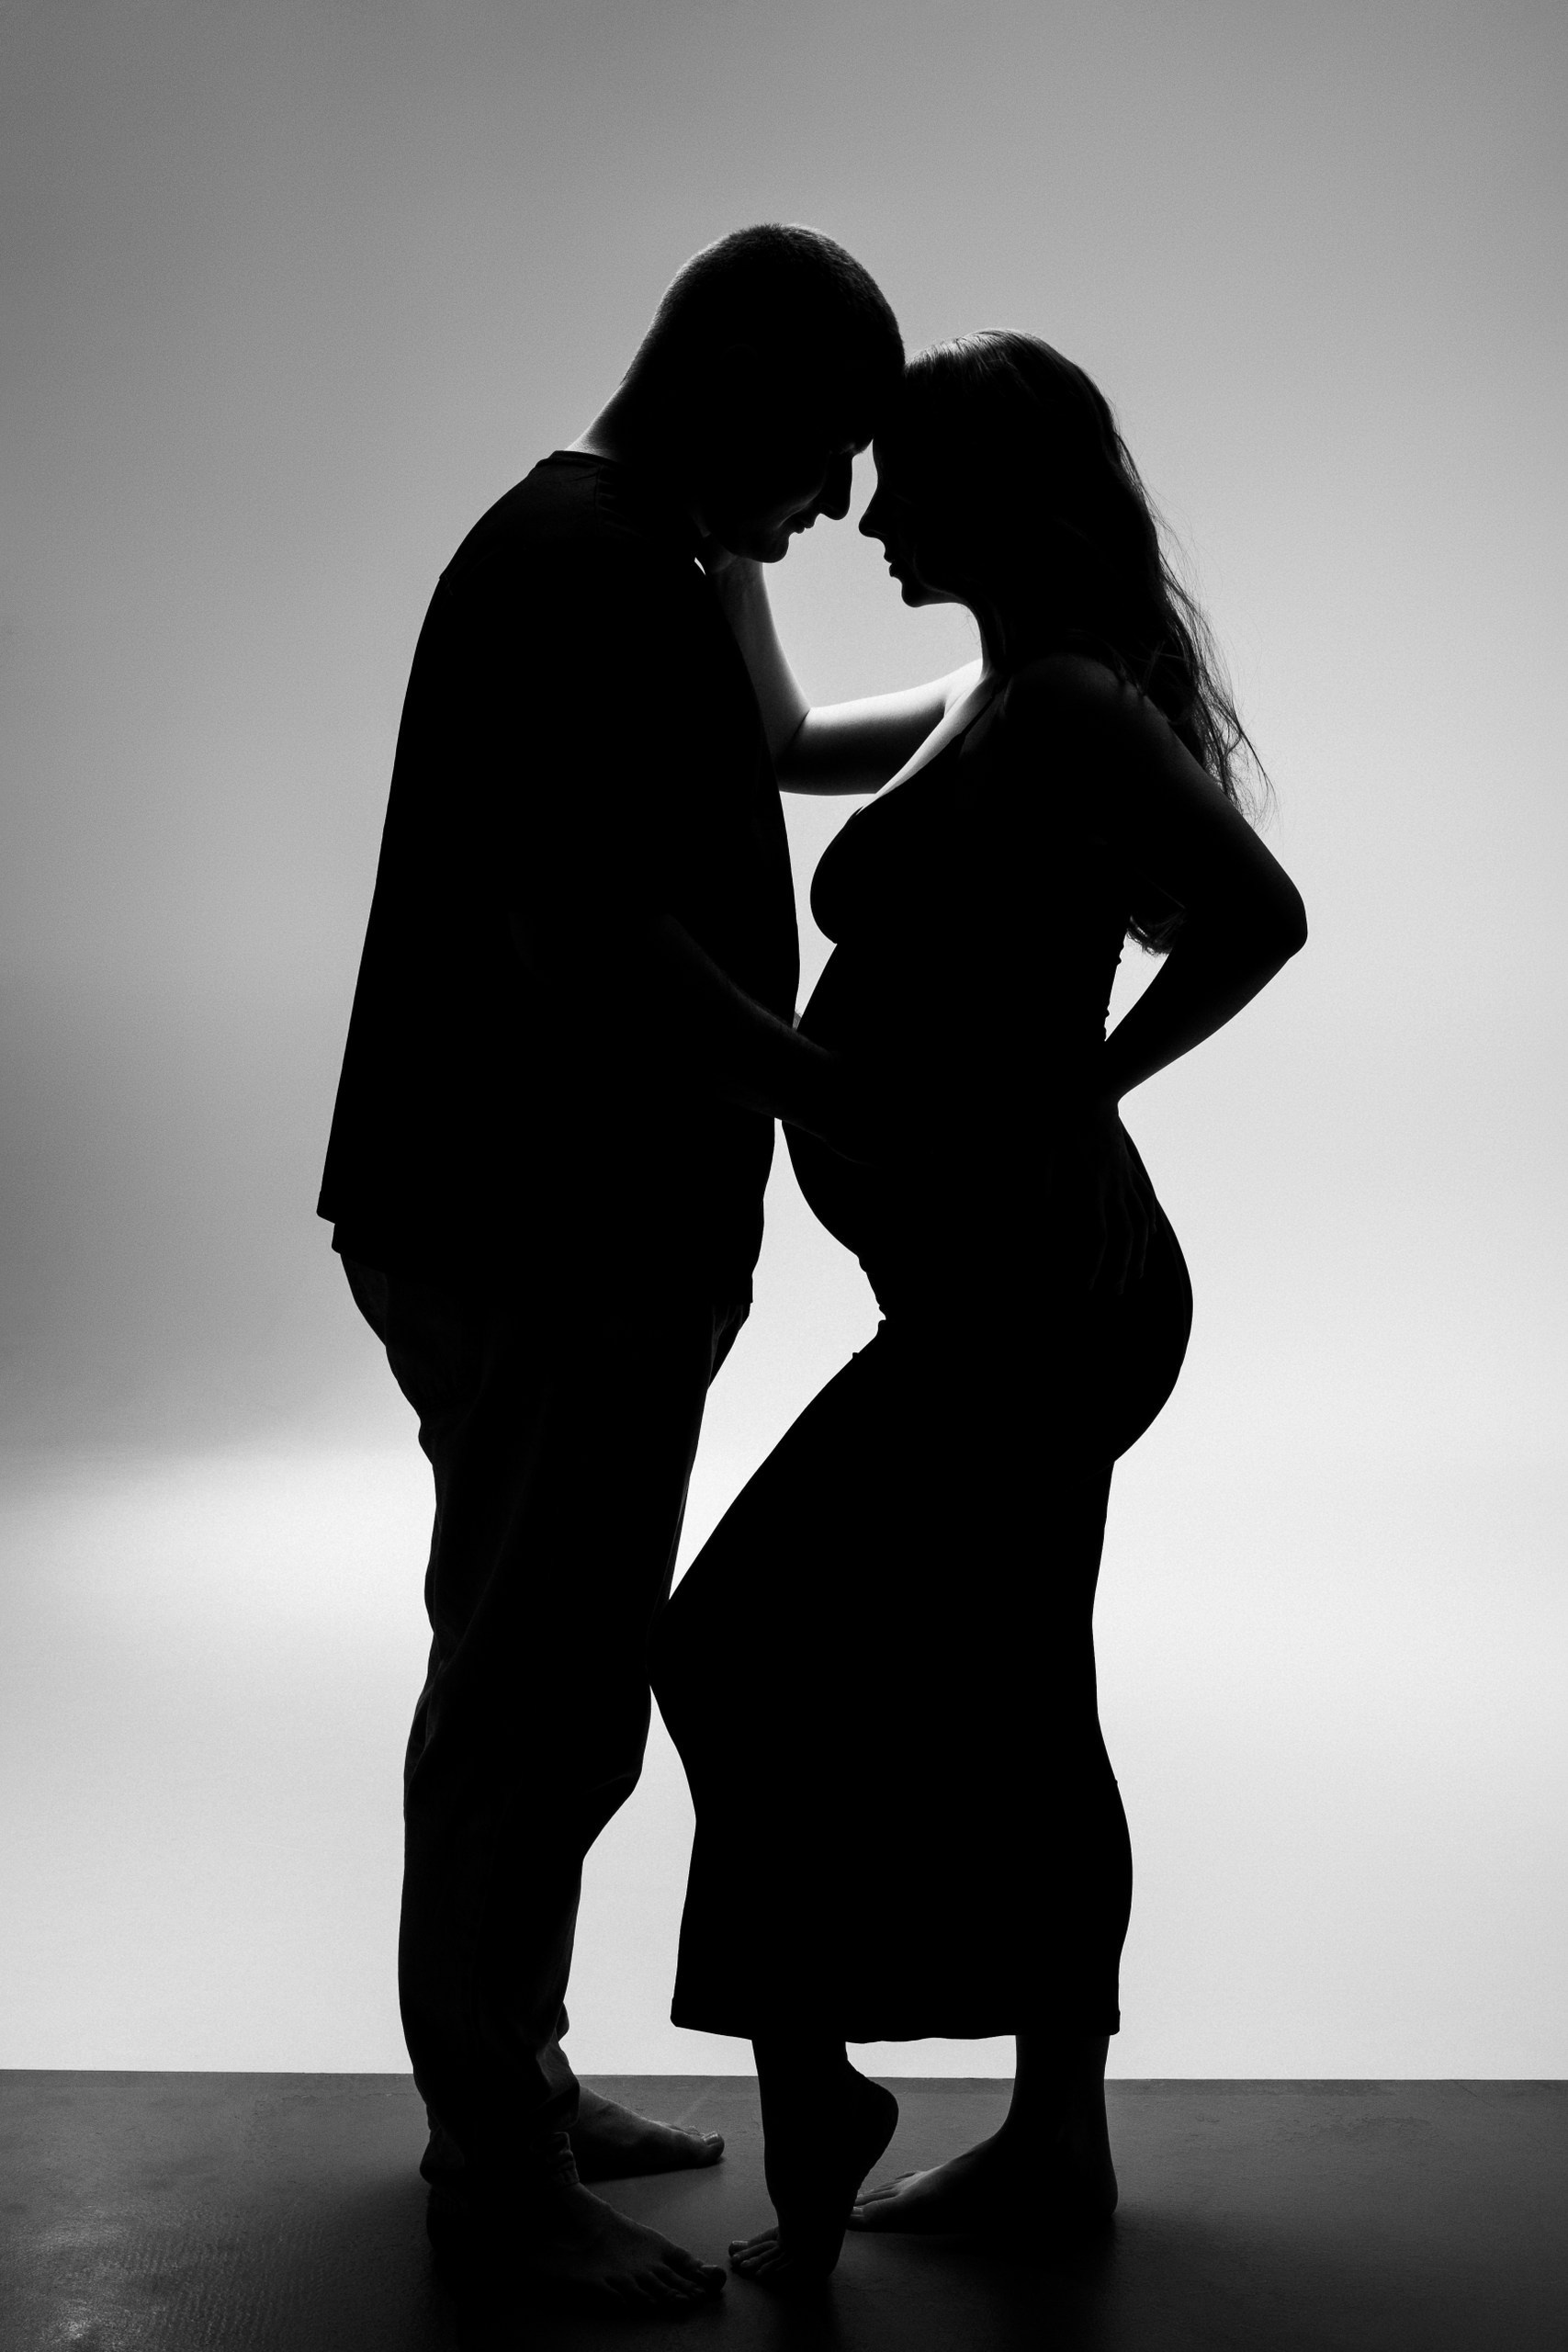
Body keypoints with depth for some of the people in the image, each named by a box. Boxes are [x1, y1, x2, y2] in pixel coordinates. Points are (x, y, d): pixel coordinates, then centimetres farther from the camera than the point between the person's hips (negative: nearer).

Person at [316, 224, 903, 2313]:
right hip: (539, 1247, -11)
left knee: (559, 1683, 18)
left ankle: (513, 2084, 32)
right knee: (531, 1692, -1)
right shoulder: (581, 572, -17)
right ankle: (496, 2173, 12)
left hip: (594, 1234, 11)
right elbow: (589, 938, -25)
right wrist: (837, 1097, -18)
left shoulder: (626, 566, 16)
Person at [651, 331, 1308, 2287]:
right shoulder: (999, 704, 13)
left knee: (757, 1653, -1)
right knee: (1000, 1715, 14)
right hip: (1038, 1286, 10)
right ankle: (1056, 2141, 25)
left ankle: (809, 2101, 10)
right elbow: (784, 747, 28)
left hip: (1024, 1298, -10)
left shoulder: (1073, 706, -16)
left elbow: (1257, 910, -29)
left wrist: (1080, 1076, -18)